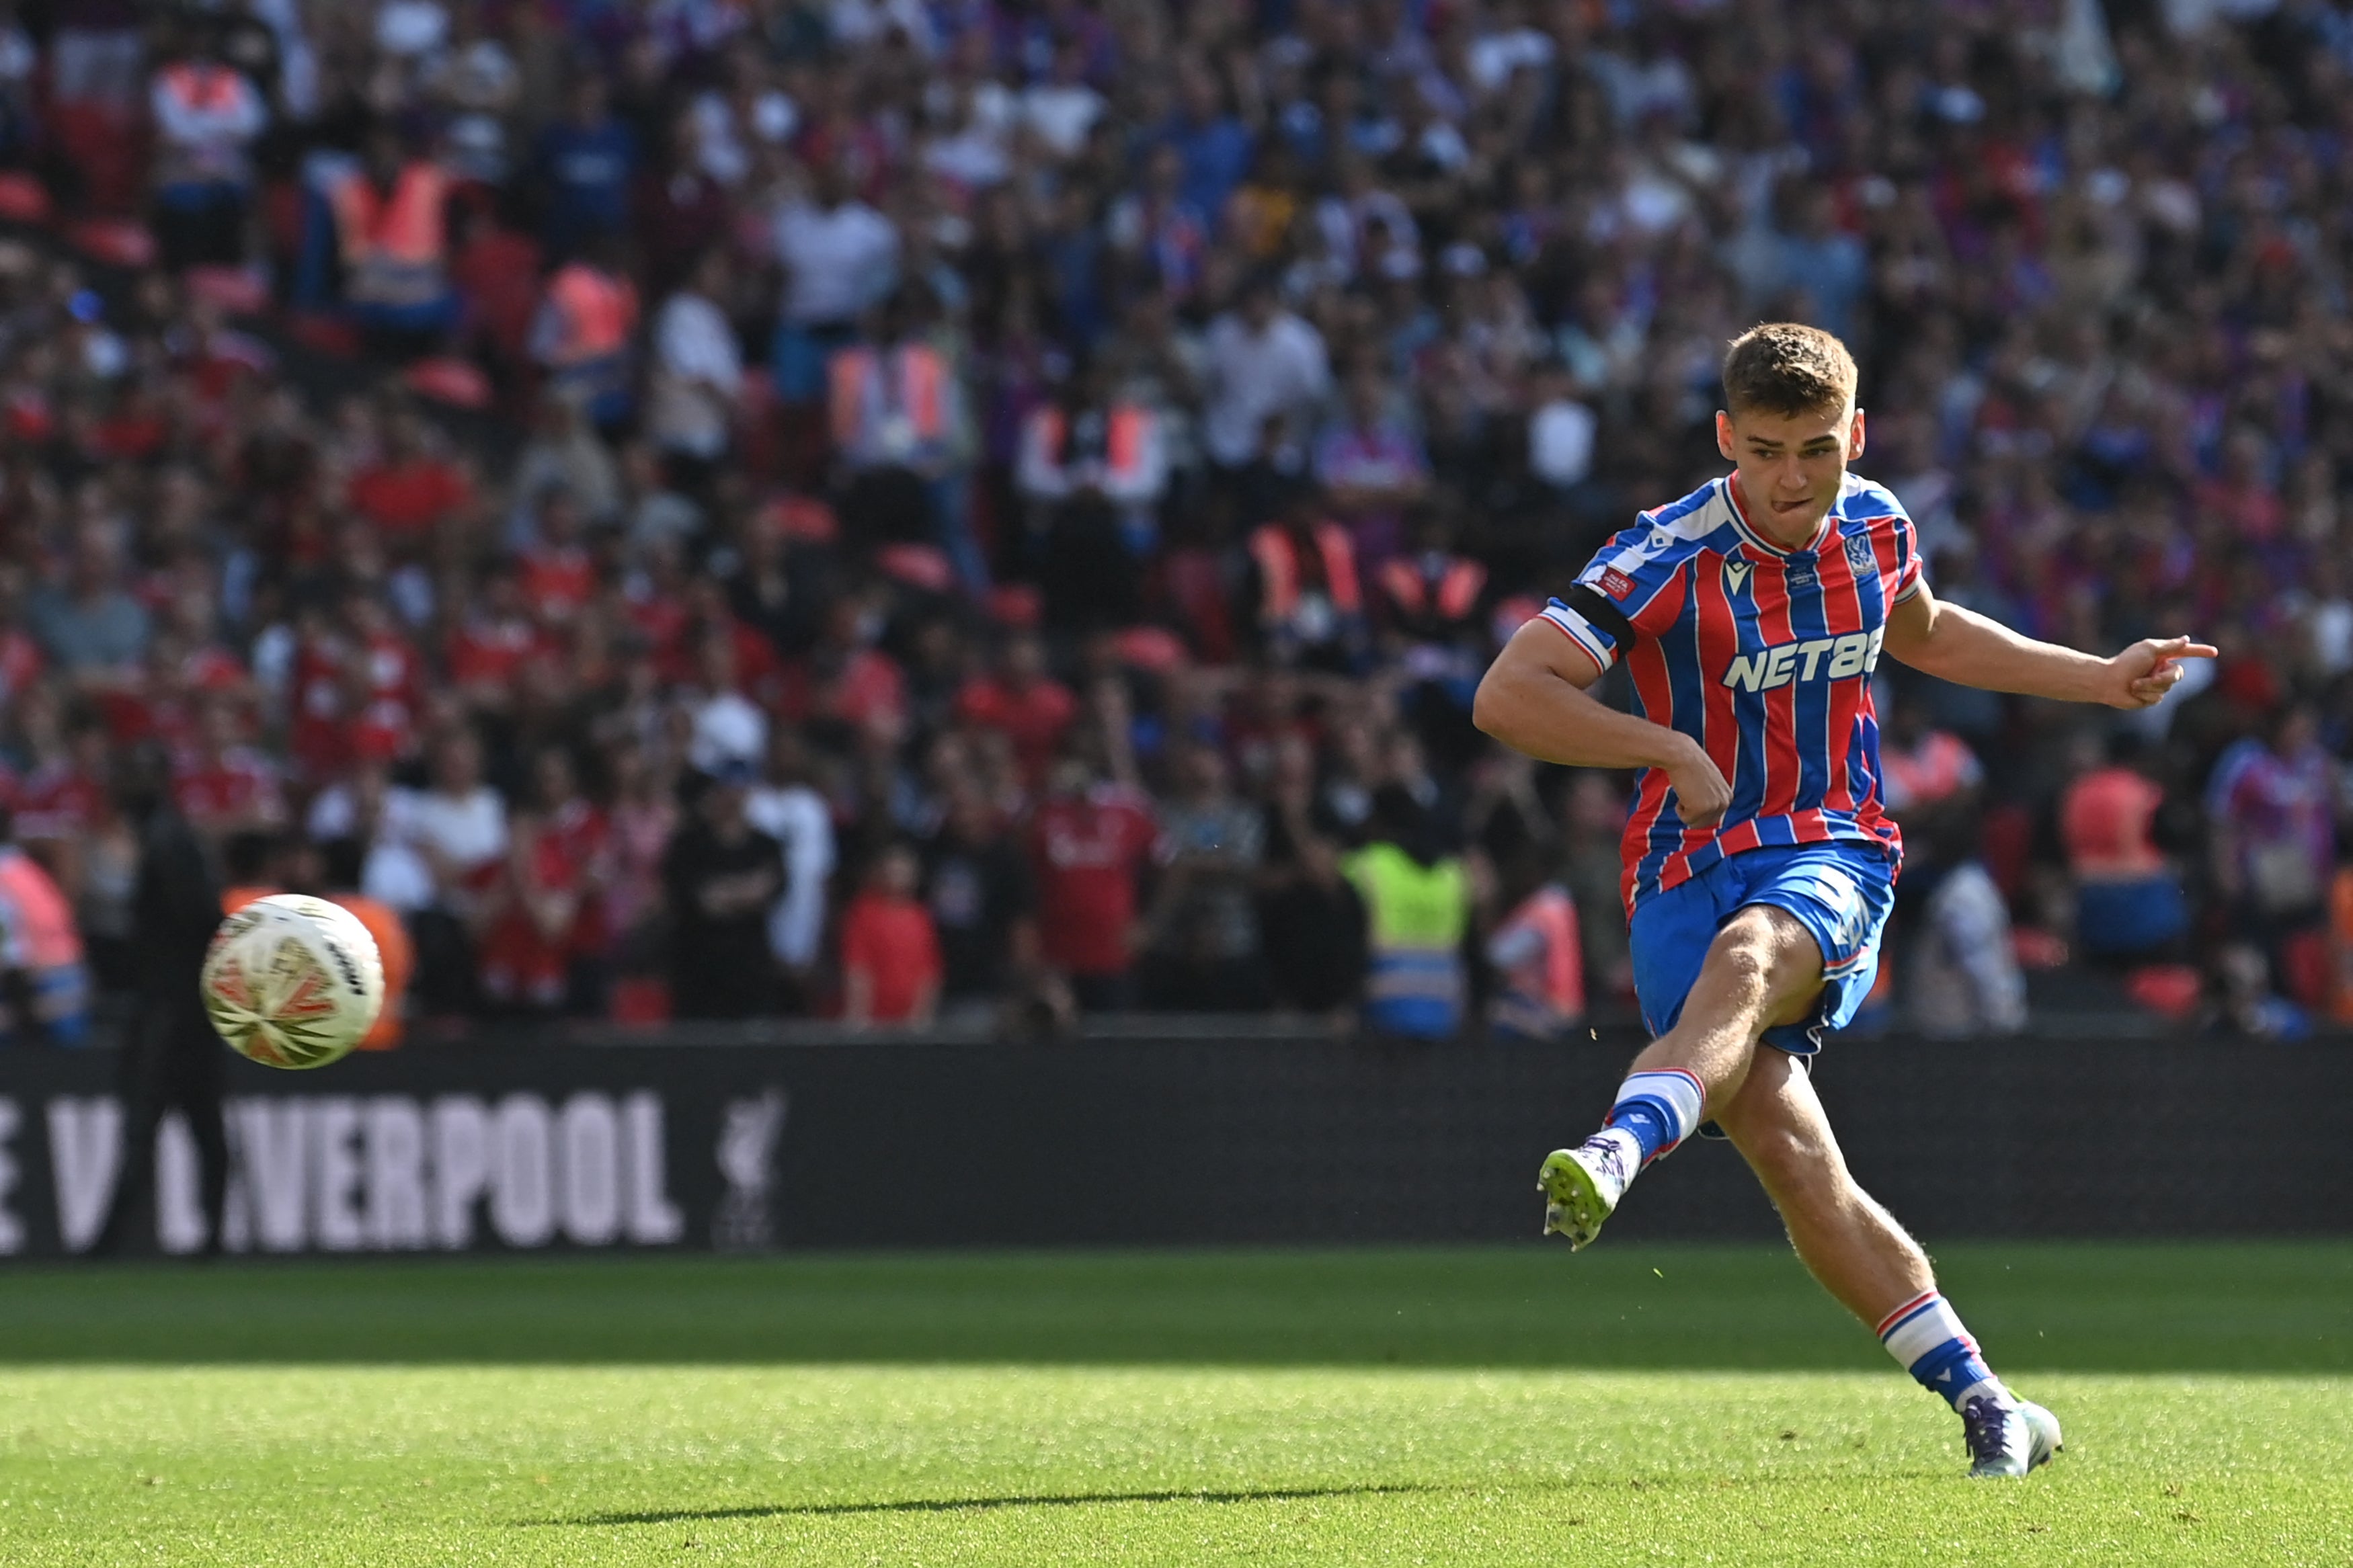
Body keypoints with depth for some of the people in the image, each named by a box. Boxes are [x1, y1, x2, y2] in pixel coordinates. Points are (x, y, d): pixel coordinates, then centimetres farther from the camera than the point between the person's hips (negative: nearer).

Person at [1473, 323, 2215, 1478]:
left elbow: (1924, 634, 31)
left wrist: (2100, 680, 30)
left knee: (1748, 957, -36)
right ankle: (1985, 1407, -9)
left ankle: (1615, 1159, -60)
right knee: (1794, 1165, -17)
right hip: (1689, 873, -2)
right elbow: (1506, 697, -15)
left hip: (1831, 861, 2)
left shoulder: (1873, 527, 6)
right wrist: (1673, 750, -17)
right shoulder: (1670, 559, -10)